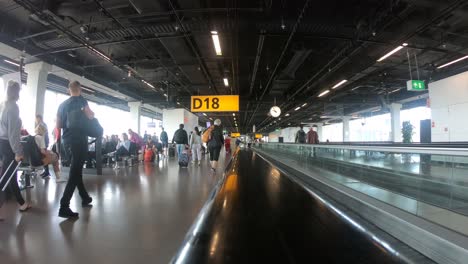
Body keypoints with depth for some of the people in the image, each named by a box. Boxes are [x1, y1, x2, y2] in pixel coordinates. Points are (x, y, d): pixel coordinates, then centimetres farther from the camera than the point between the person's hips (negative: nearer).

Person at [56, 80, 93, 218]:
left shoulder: (62, 104, 14)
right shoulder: (81, 100, -3)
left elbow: (58, 125, 15)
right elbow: (90, 116, -18)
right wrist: (92, 114, 3)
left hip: (66, 140, 7)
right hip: (79, 140, -7)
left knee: (76, 170, 17)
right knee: (75, 172, -7)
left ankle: (85, 198, 28)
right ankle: (64, 207, -11)